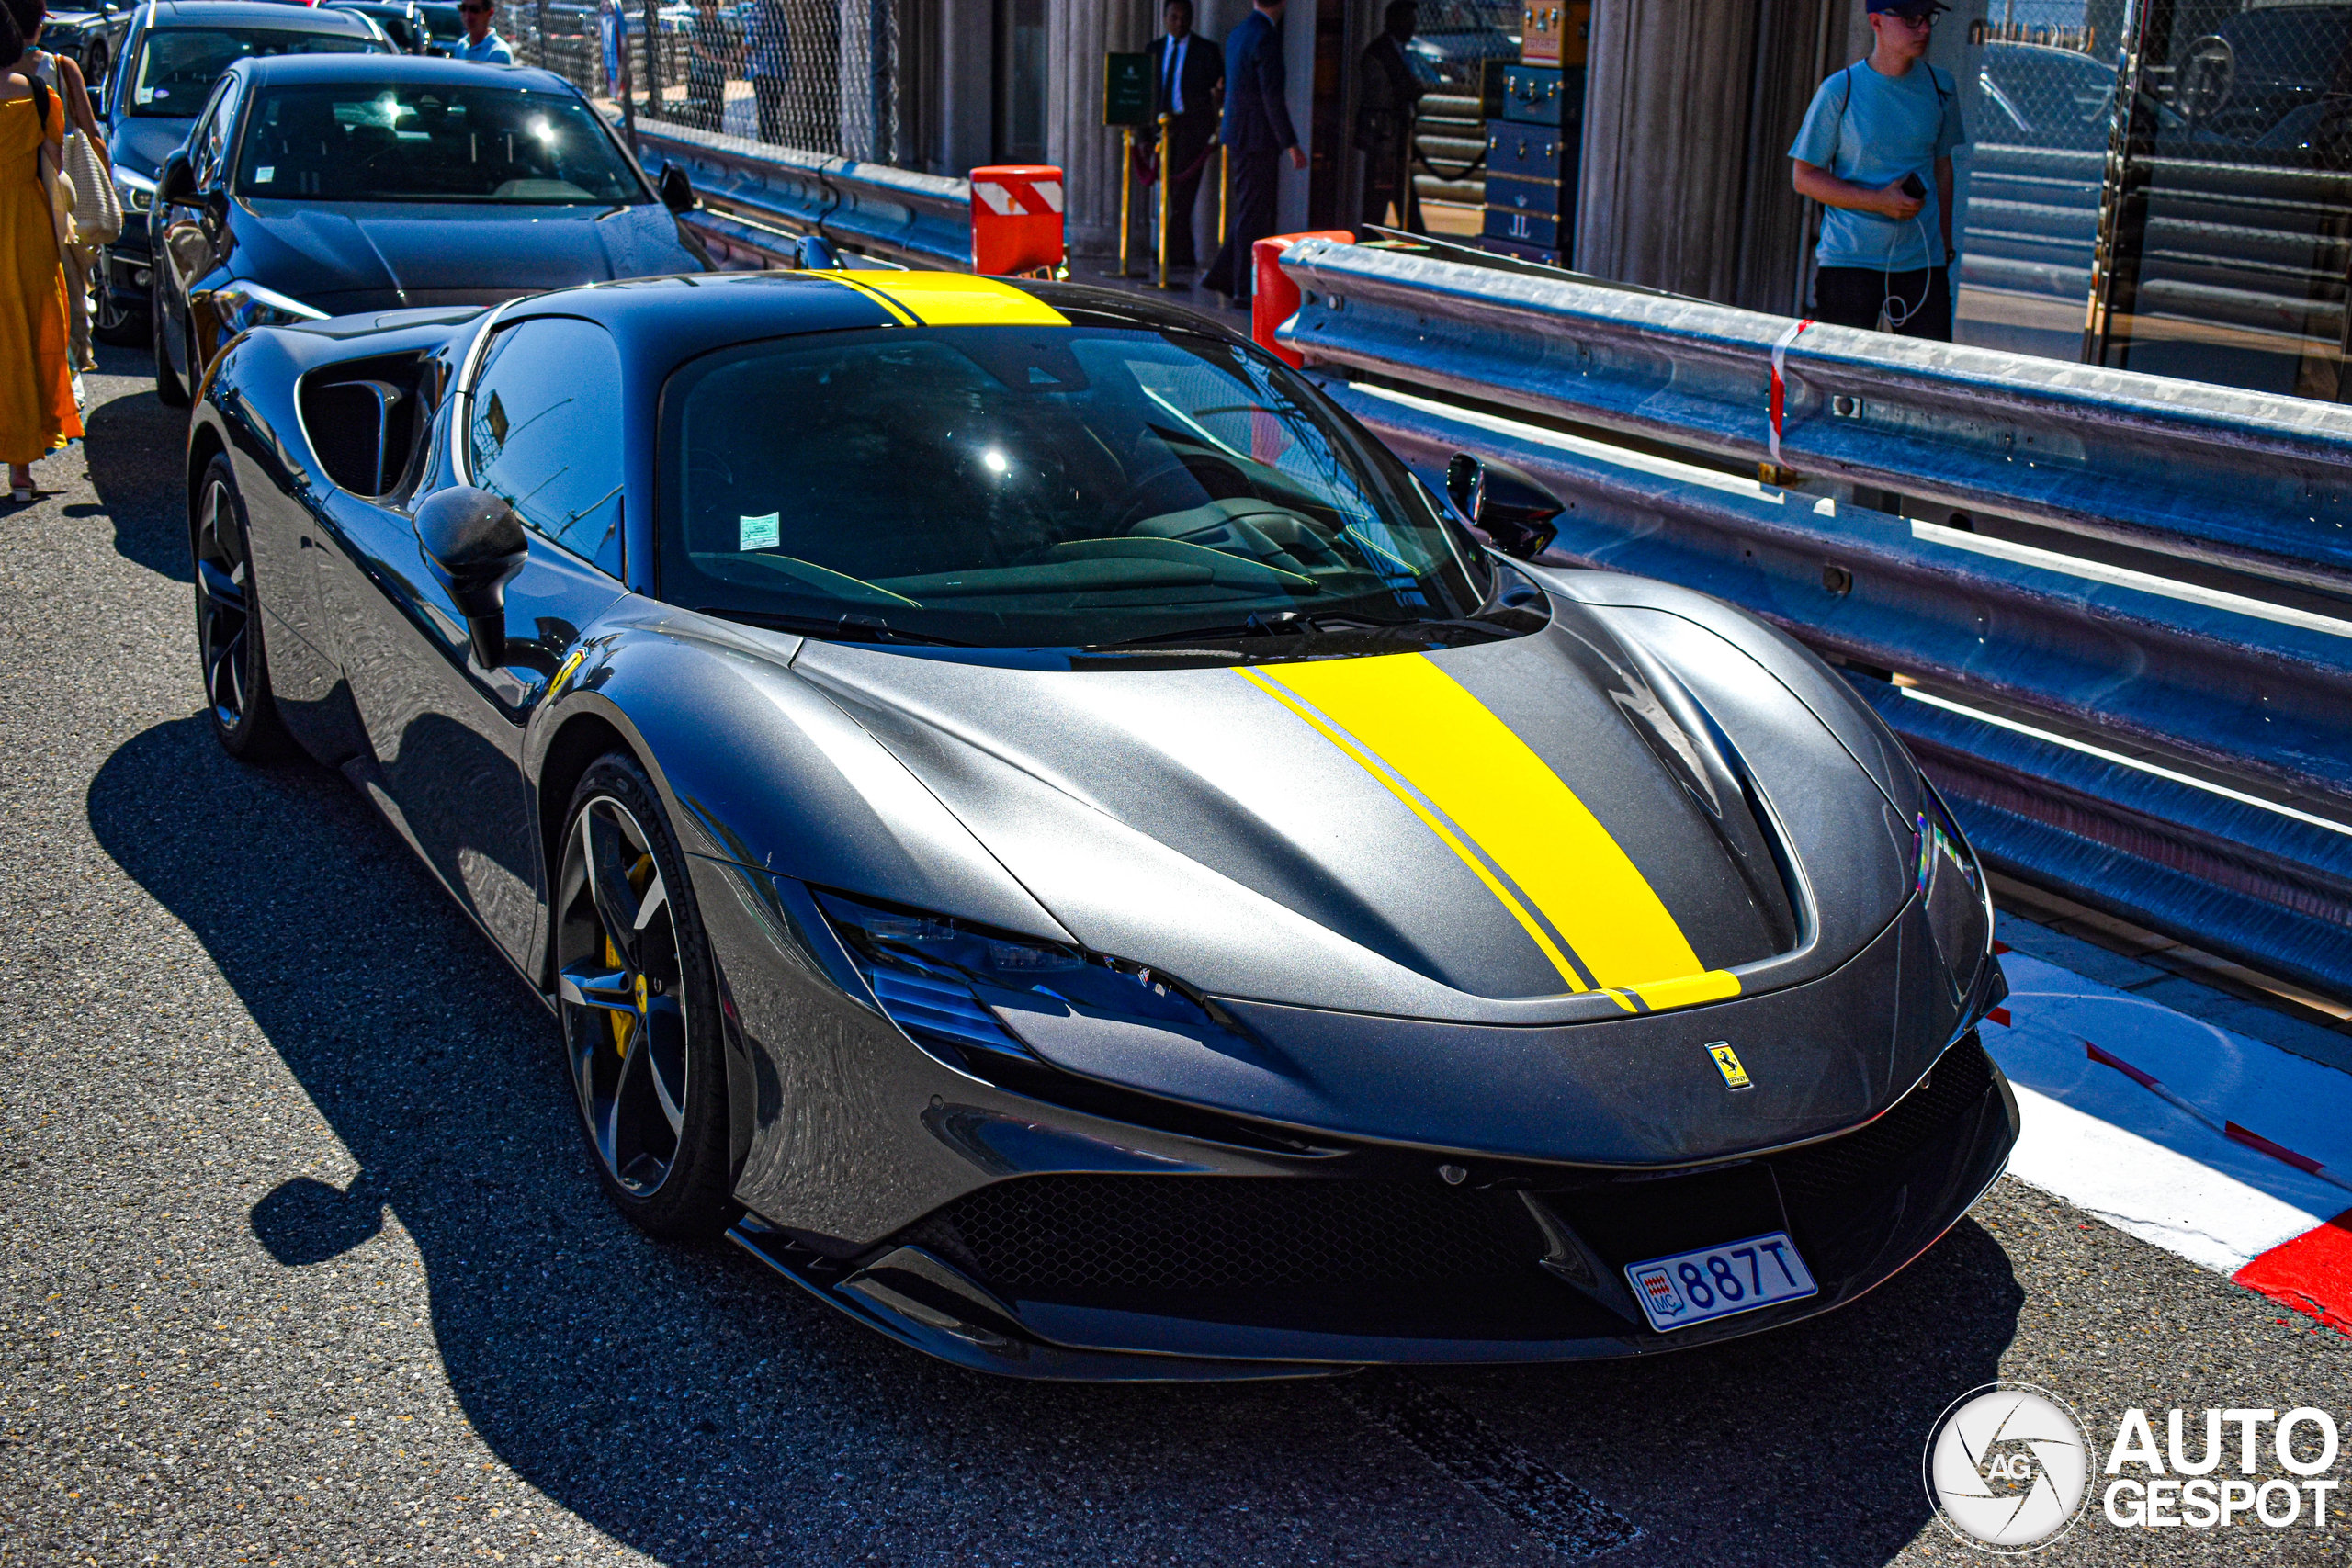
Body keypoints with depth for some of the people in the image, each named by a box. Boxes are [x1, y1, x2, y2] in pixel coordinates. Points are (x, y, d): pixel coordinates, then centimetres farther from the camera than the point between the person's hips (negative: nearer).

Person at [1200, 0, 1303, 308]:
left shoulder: (1237, 34, 12)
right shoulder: (1264, 37, -17)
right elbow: (1272, 98, -20)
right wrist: (1291, 144, -18)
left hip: (1239, 132, 9)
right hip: (1259, 137, -9)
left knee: (1249, 211, 18)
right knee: (1254, 215, -3)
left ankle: (1221, 274, 22)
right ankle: (1246, 290, 2)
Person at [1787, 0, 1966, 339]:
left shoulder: (1940, 87, 7)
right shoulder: (1839, 91, -6)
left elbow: (1942, 167, 18)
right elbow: (1804, 177, -5)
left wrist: (1945, 244, 16)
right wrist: (1878, 201, -15)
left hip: (1923, 261, 4)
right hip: (1848, 259, -3)